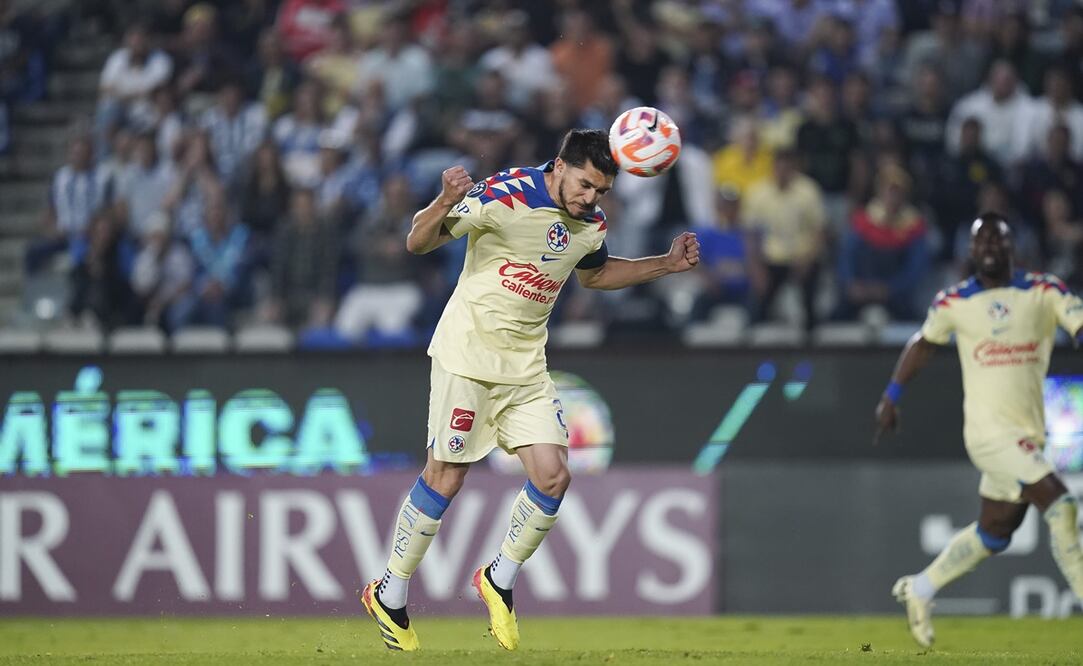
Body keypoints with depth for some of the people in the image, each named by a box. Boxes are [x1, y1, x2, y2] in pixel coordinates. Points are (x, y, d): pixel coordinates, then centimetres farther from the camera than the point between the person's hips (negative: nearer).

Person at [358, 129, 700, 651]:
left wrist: (666, 265, 16)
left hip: (527, 365, 6)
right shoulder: (503, 197, -19)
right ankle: (388, 595, 14)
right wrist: (444, 206, -40)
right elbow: (418, 244, -18)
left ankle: (499, 580, 16)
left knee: (553, 476, -5)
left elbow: (593, 274, 26)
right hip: (469, 352, -6)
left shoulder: (591, 225, 3)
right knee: (446, 476, -2)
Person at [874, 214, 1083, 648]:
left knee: (994, 533, 16)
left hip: (1027, 433, 4)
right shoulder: (954, 303, 0)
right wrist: (891, 396, 19)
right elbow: (923, 343, 17)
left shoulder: (1043, 292, 1)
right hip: (989, 429, -4)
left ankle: (920, 590, 33)